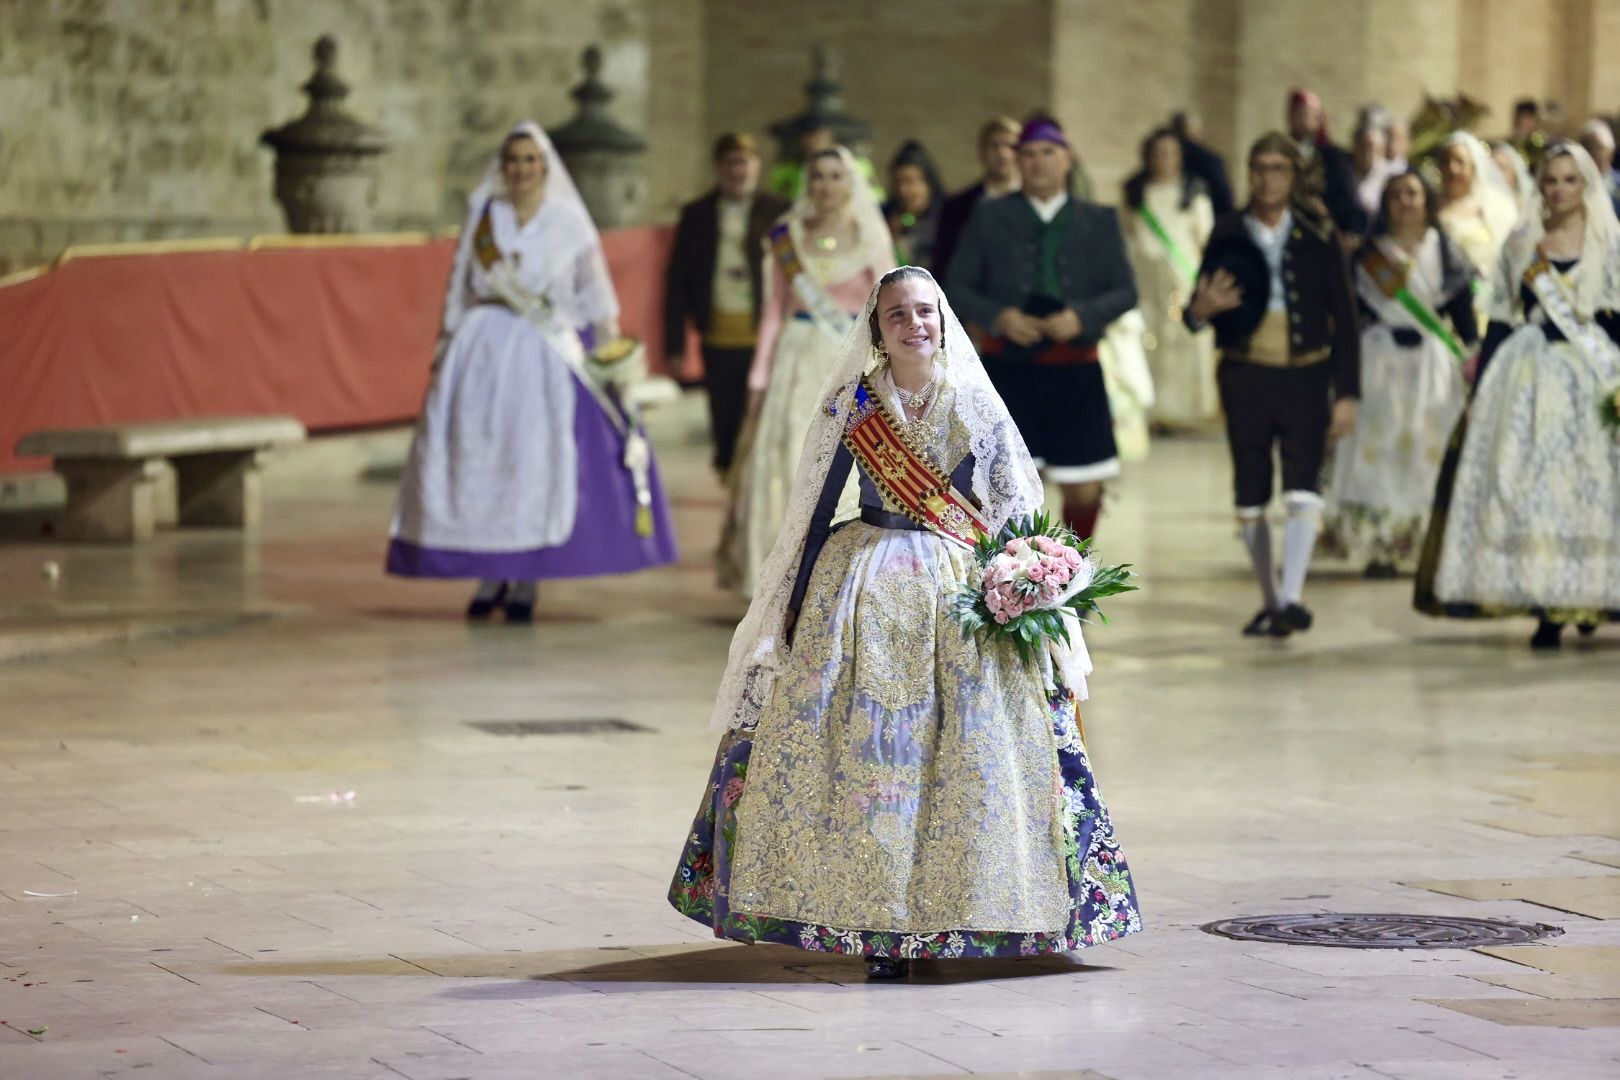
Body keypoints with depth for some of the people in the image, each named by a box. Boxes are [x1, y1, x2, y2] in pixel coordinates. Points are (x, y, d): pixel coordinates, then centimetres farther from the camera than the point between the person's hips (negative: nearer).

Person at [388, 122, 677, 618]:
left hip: (548, 353, -2)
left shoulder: (568, 221, 5)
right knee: (477, 456, -4)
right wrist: (445, 347, 9)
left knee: (537, 458, -6)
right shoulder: (482, 216, 9)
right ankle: (490, 575, 5)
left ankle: (525, 580, 0)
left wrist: (609, 347, -3)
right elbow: (459, 286, 13)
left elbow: (595, 297, 5)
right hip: (483, 350, 2)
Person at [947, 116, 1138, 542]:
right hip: (1007, 367, -1)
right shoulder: (989, 217, 7)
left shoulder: (1099, 221, 9)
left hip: (1074, 367, 1)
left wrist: (1082, 316, -15)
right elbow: (956, 286, 4)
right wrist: (998, 316, -15)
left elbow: (1125, 291, 4)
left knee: (1083, 490, 4)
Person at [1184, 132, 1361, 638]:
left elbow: (1344, 317, 4)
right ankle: (1270, 600, 18)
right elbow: (1197, 315, 8)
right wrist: (1201, 310, -18)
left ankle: (1292, 597, -22)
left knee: (1302, 491, -16)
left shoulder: (1317, 237, 3)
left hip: (1306, 376, -2)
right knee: (1250, 499, 5)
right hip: (1246, 377, 2)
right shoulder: (1228, 235, 4)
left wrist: (1347, 392, -1)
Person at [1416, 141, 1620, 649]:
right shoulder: (1520, 244, 10)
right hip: (1527, 379, 1)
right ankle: (1547, 610, -4)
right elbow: (1500, 321, 11)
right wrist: (1479, 389, 4)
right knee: (1528, 486, -6)